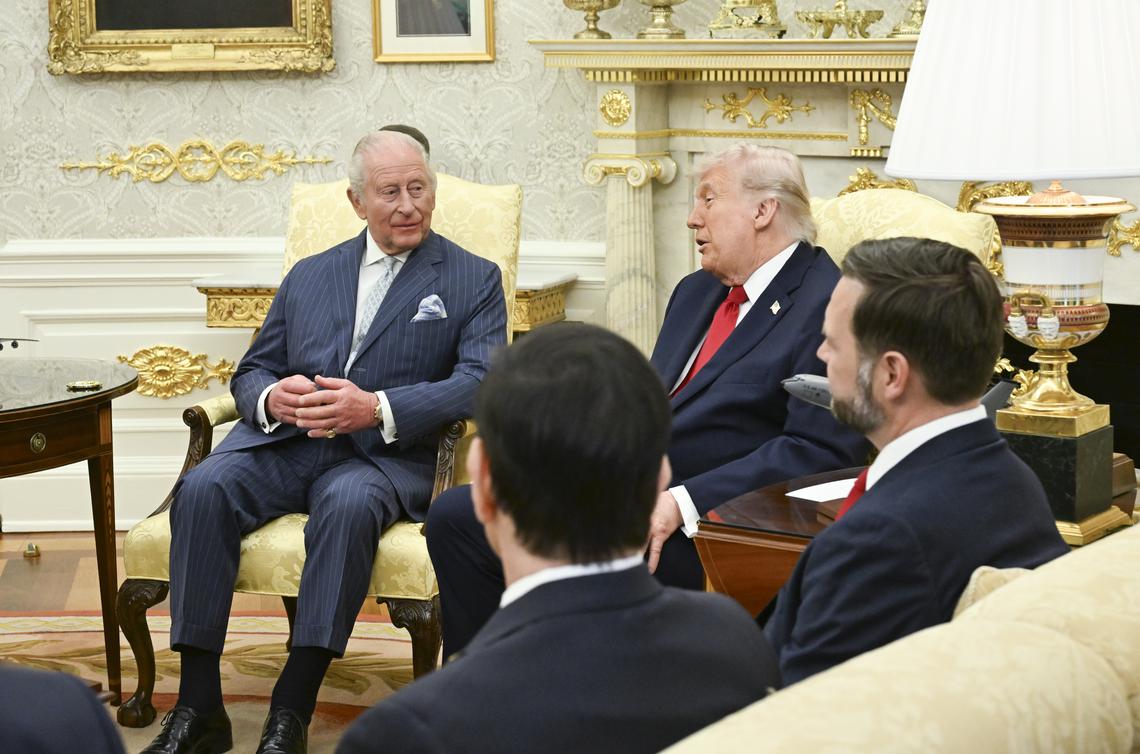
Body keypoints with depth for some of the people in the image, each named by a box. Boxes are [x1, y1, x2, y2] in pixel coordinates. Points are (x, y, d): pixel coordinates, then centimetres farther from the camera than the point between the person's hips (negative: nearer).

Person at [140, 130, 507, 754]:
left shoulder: (473, 280, 10)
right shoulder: (309, 276, 22)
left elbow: (479, 382, -5)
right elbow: (251, 371, 19)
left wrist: (376, 409, -20)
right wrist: (272, 396, -8)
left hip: (382, 456, -3)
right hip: (282, 444, 3)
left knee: (349, 504, -37)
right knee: (203, 488, -26)